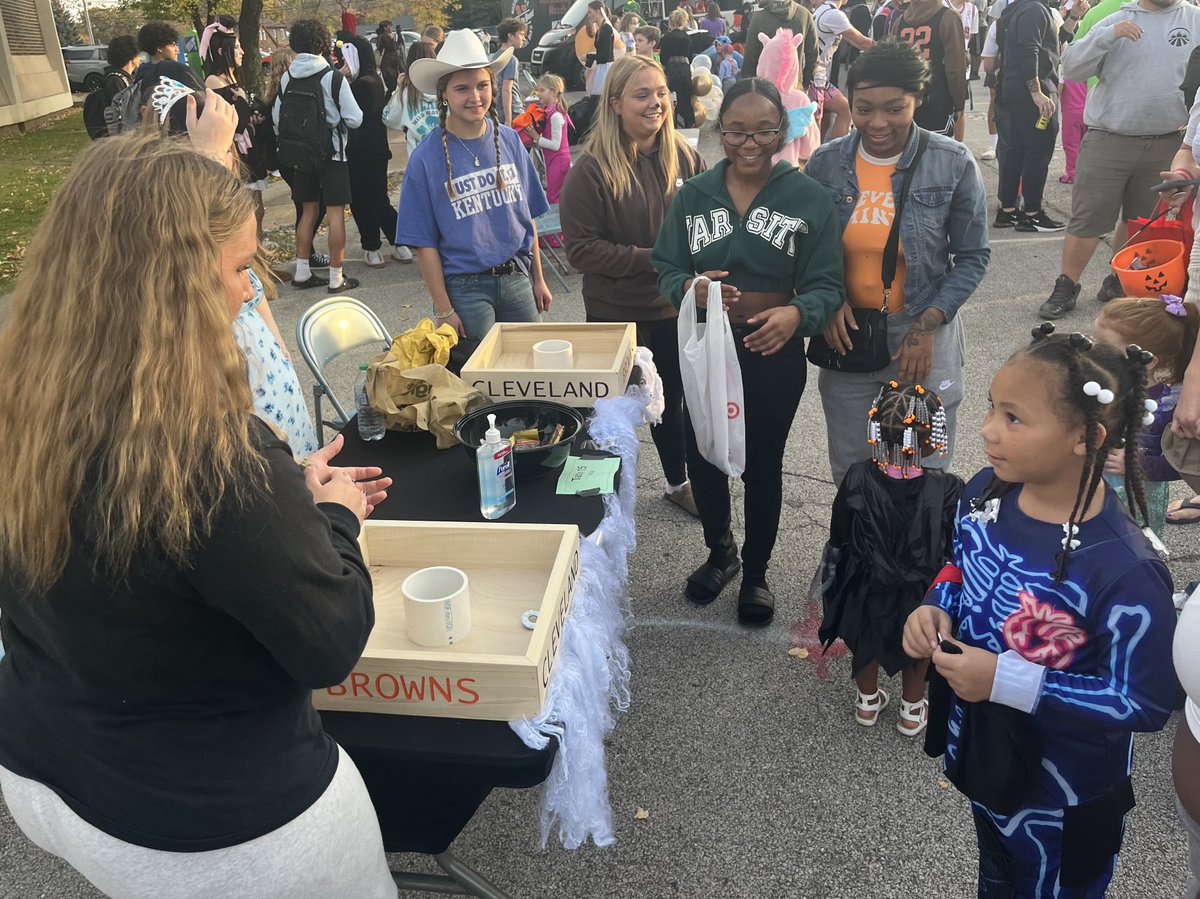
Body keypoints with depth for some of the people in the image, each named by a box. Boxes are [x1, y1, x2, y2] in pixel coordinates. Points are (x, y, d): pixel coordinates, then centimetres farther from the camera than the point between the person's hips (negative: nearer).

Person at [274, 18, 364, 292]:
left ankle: (302, 272, 17)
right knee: (336, 212, -1)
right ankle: (336, 278, 0)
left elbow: (276, 118, 7)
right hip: (332, 152, -5)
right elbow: (354, 119, -13)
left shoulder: (287, 78, 2)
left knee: (309, 210, 15)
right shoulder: (334, 78, -13)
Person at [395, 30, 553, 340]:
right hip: (465, 288, -4)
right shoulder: (426, 159, -9)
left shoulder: (509, 141, 2)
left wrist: (538, 279, 10)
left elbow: (528, 215, 9)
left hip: (517, 279, 4)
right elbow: (425, 243, -8)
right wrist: (444, 311, -9)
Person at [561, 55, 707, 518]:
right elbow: (580, 247, -19)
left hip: (674, 307, 4)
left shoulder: (684, 158, -3)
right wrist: (651, 259, -23)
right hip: (615, 314, -4)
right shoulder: (591, 169, -17)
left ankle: (678, 482, 43)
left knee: (671, 399, 21)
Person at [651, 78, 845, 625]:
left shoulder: (808, 199, -8)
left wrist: (797, 314, -31)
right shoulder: (693, 195, 0)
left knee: (762, 464, 13)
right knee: (701, 457, 12)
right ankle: (720, 552, 41)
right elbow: (666, 270, -1)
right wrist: (690, 288, -25)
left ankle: (756, 571, 36)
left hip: (773, 353, -2)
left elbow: (826, 285, -9)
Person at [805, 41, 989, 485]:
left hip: (924, 337, -2)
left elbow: (973, 256, -2)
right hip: (846, 336, 2)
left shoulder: (953, 164, -8)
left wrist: (928, 326, -12)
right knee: (849, 473, 14)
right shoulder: (825, 163, -3)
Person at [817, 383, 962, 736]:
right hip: (922, 599, 0)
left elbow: (838, 540, -8)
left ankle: (868, 702, 50)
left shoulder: (858, 479, -22)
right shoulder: (947, 489, -26)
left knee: (865, 641, 31)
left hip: (866, 592, 1)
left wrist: (829, 583, 11)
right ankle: (912, 711, 47)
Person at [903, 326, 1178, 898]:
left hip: (1064, 797, -5)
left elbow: (1146, 702, -26)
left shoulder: (1124, 570, -34)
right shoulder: (986, 492, -14)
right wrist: (937, 608, -15)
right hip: (979, 753, 6)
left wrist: (1008, 681, -31)